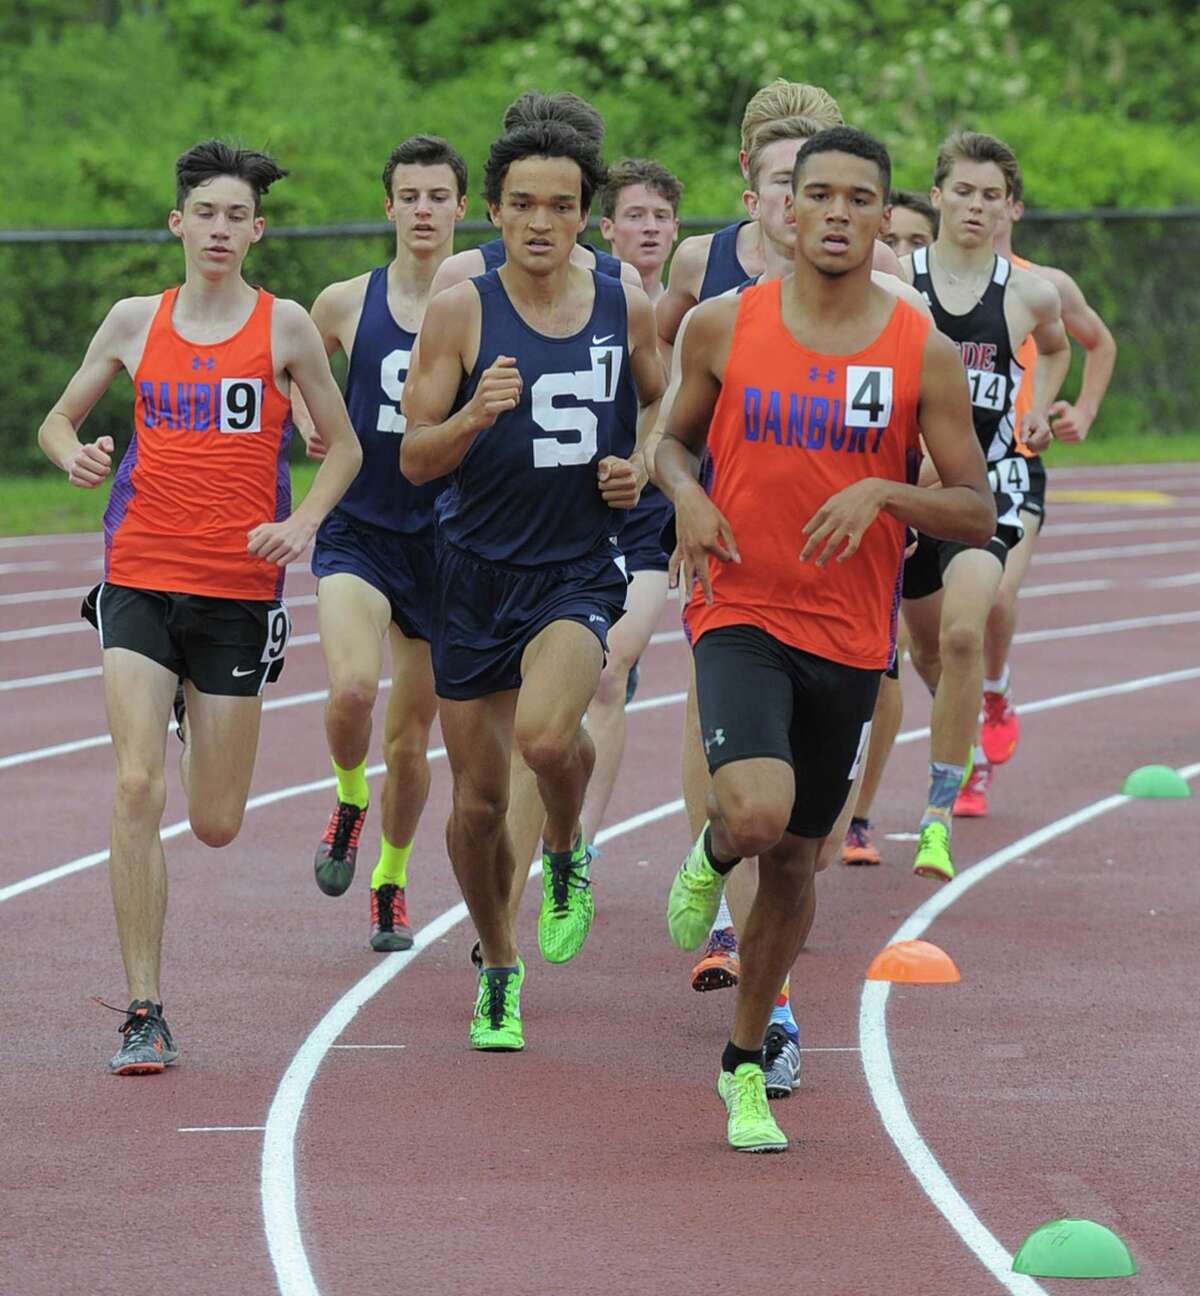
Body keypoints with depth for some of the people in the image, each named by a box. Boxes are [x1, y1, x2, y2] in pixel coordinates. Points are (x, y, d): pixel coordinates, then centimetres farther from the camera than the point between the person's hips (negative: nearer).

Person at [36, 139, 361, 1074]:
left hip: (239, 591, 0)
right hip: (140, 581, 0)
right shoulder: (135, 322, 6)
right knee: (137, 788, -15)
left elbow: (343, 445, 9)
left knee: (216, 825, 5)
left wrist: (303, 522, -8)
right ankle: (145, 1014, -11)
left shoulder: (283, 326, 1)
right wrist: (74, 454, -6)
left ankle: (201, 720, 45)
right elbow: (60, 419, 17)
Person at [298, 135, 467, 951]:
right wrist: (310, 423, 1)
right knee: (352, 688, -25)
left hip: (444, 538, 0)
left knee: (411, 736, 9)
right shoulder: (347, 304, 0)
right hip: (358, 528, 0)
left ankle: (392, 879, 31)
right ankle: (348, 801, 6)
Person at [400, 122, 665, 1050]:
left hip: (580, 569, -1)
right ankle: (499, 968, 32)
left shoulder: (627, 311, 0)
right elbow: (414, 459, -7)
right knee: (479, 801, 6)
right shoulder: (460, 313, -6)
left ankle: (567, 854, 4)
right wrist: (474, 416, -26)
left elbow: (660, 400, 21)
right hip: (477, 572, 1)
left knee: (547, 738, -30)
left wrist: (640, 465, 1)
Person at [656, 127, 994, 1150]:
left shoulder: (925, 353, -4)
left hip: (850, 638, 2)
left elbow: (979, 515, -2)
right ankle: (712, 854, 12)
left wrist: (881, 492, -19)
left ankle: (746, 1065, 31)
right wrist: (686, 494, -8)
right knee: (757, 812, -26)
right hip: (741, 616, -2)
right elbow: (675, 438, 14)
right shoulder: (724, 327, -2)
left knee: (795, 860, 11)